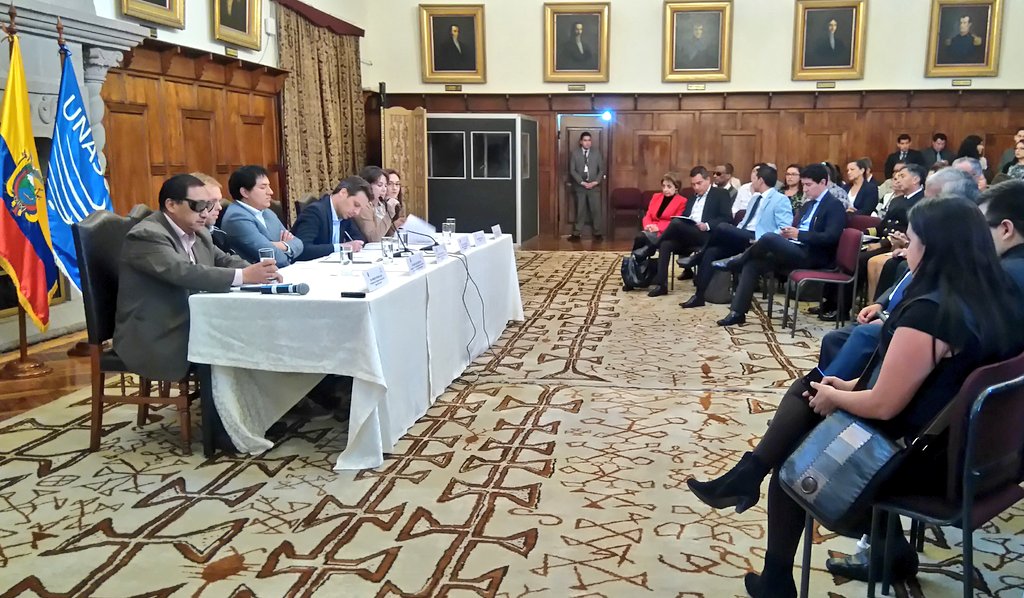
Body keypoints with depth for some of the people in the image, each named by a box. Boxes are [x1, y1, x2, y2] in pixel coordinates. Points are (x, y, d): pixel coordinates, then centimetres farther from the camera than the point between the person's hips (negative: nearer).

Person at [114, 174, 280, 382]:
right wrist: (244, 276, -34)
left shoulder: (199, 234, 9)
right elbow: (185, 273, -30)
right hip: (154, 338, -8)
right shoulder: (146, 235, -17)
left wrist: (257, 271, -13)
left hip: (190, 326, 8)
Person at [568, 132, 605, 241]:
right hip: (579, 186, -1)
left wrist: (595, 182, -8)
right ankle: (576, 233, 8)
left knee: (596, 210, 0)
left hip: (594, 186, 1)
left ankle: (597, 233, 8)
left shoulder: (597, 152, 5)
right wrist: (582, 182, -11)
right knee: (580, 210, 3)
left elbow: (602, 169, 5)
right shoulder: (575, 153, 1)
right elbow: (572, 170, -3)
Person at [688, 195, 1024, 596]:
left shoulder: (928, 311, -29)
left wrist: (833, 397, -4)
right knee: (806, 389, 14)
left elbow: (883, 405, -23)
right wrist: (851, 387, 9)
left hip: (922, 459, -8)